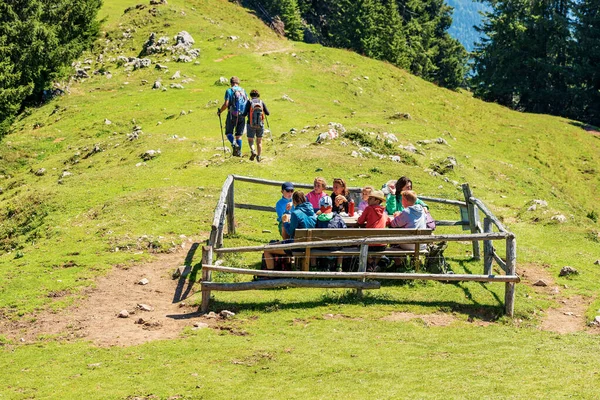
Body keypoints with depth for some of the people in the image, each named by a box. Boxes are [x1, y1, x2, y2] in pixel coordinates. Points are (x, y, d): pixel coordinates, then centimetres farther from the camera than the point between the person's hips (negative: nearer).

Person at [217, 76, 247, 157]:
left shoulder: (229, 91, -6)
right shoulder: (243, 91, 9)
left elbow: (226, 104, -14)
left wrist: (220, 111, 1)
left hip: (232, 115, -4)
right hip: (241, 116, 4)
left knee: (228, 132, 8)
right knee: (239, 135, 11)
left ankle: (234, 144, -18)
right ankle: (239, 152, 8)